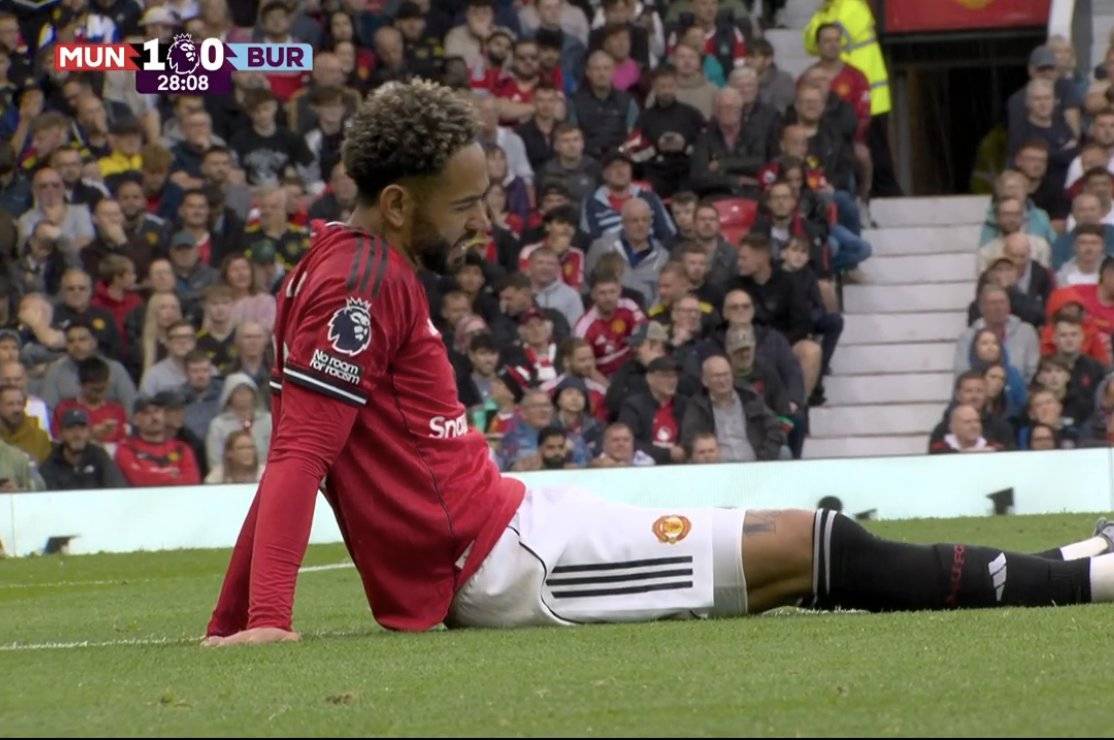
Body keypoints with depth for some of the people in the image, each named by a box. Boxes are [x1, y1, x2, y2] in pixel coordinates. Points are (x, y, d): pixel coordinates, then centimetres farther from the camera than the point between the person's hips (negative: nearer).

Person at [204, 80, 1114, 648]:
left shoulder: (352, 269, 14)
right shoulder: (361, 283, -16)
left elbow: (296, 460, 16)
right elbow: (301, 455, -24)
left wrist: (230, 620, 14)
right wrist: (268, 622, -32)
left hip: (499, 529, 10)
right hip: (501, 562, -10)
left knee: (798, 547, 14)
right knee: (807, 547, -5)